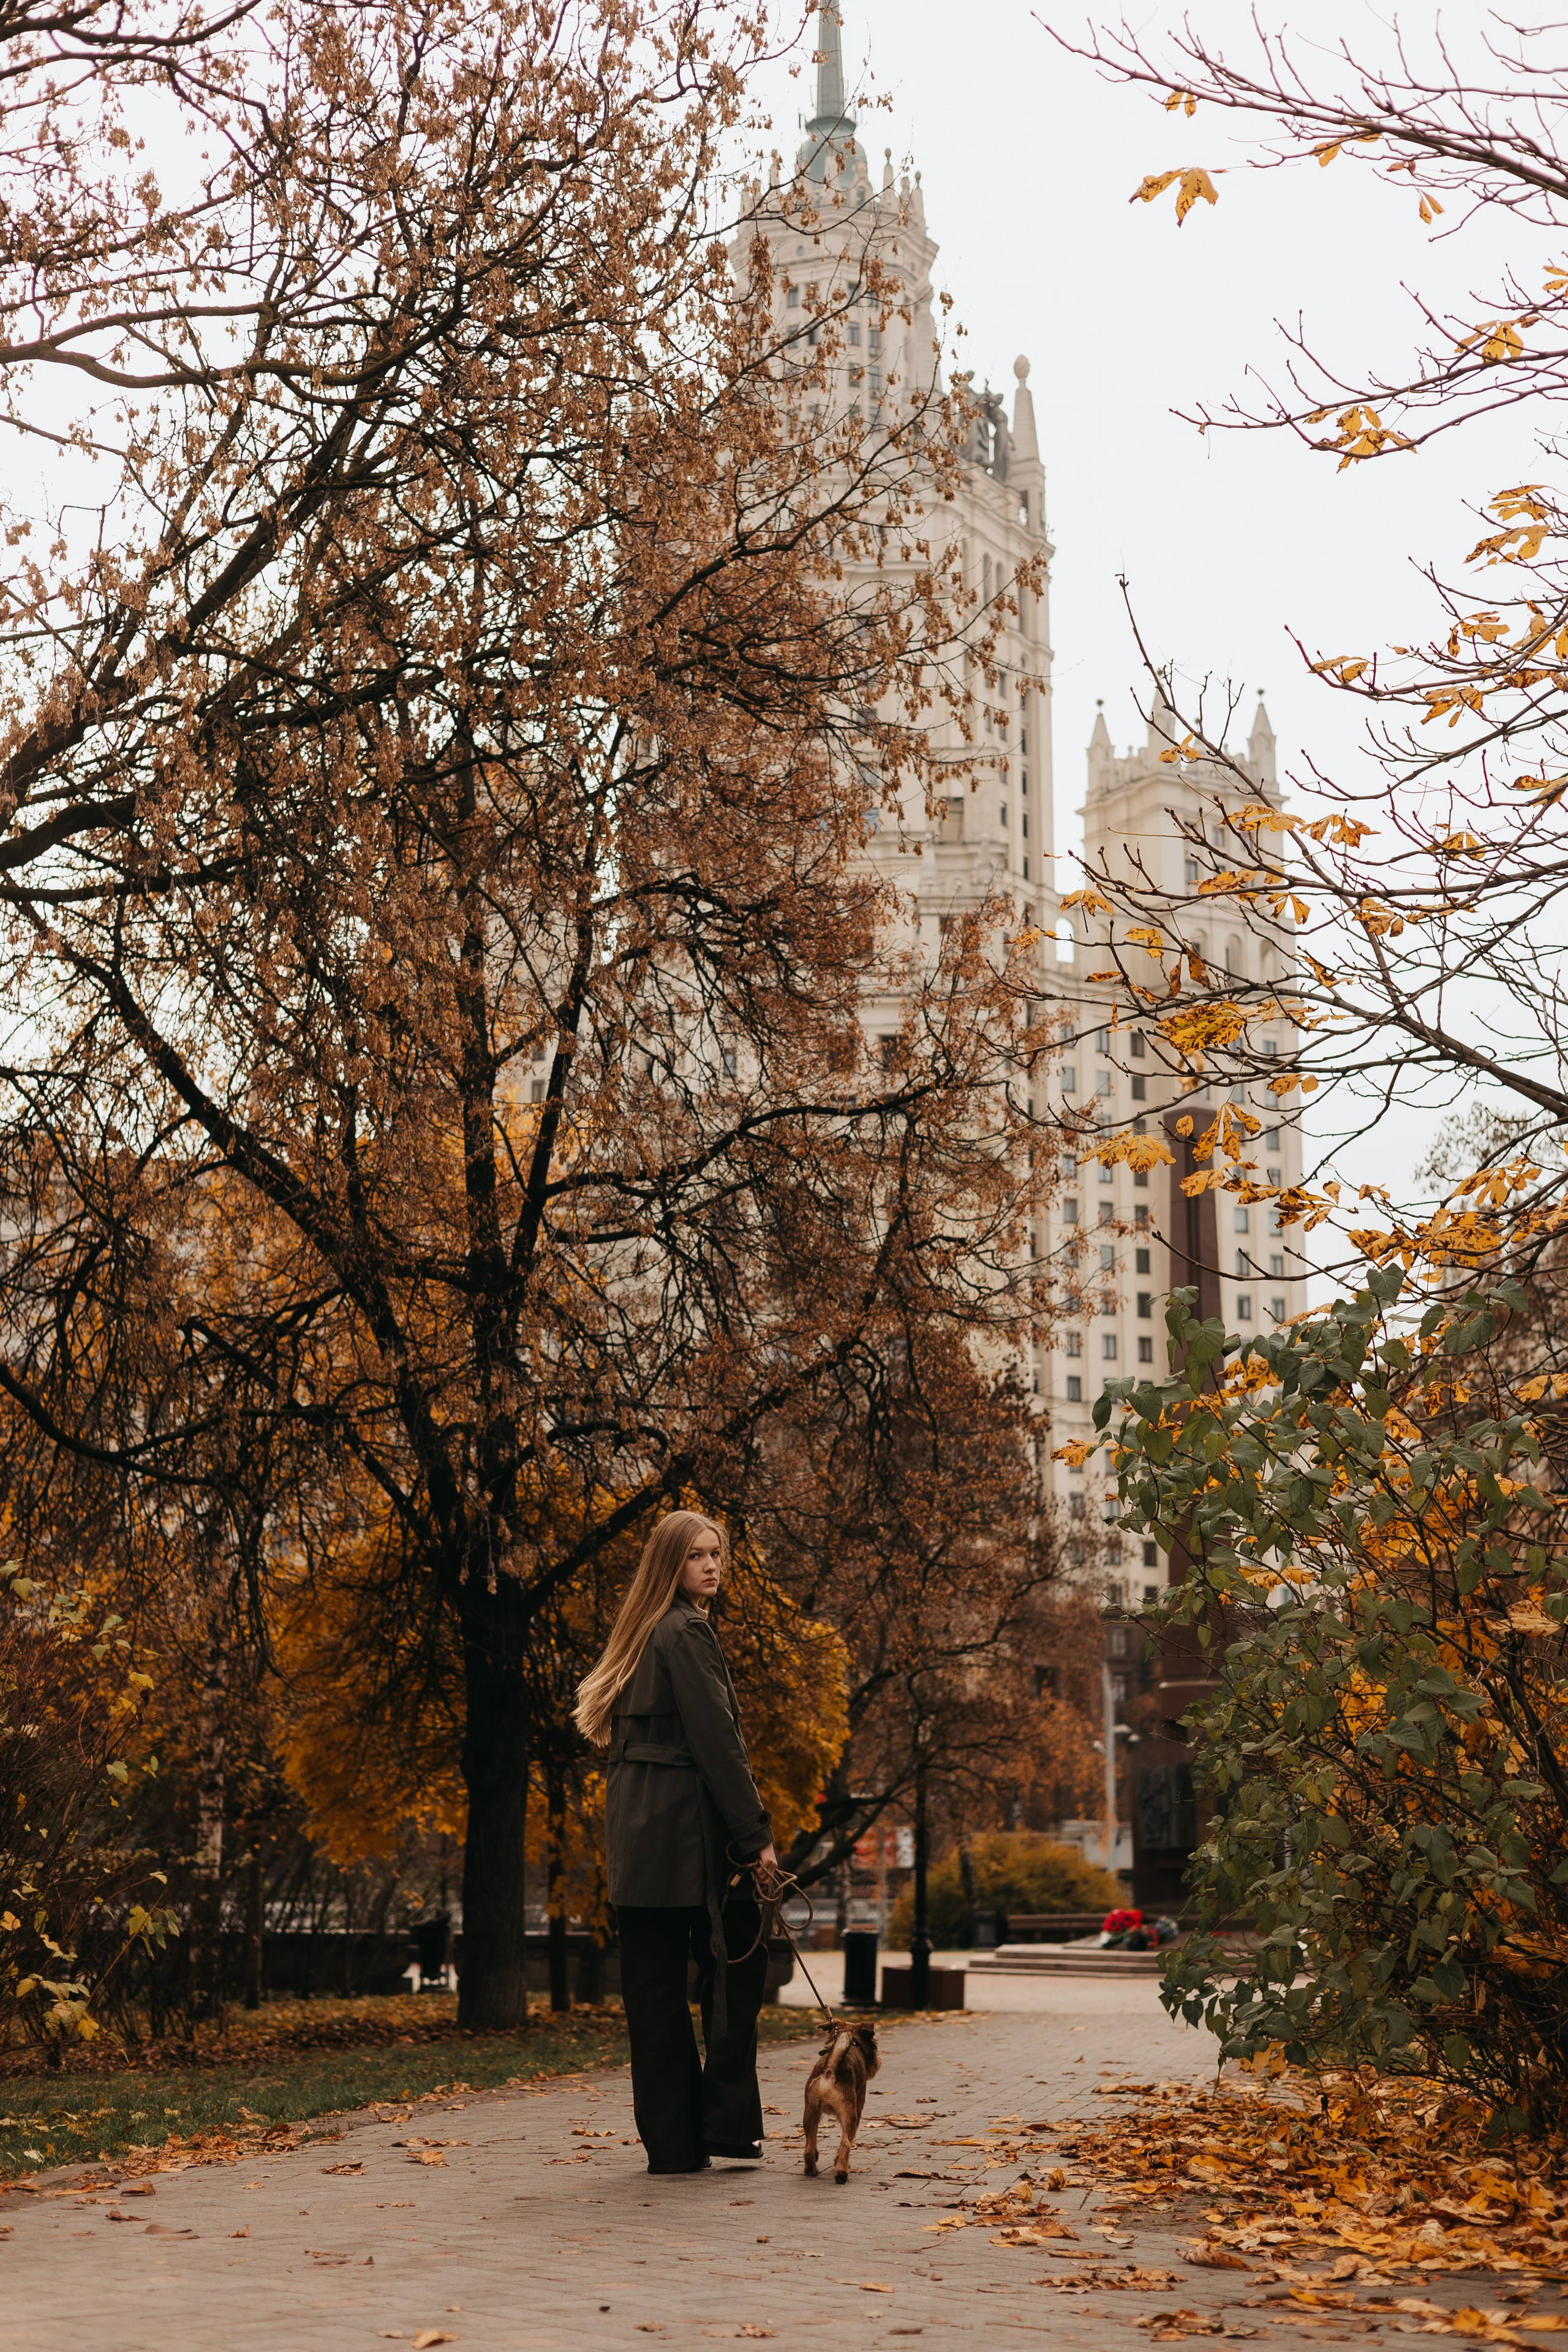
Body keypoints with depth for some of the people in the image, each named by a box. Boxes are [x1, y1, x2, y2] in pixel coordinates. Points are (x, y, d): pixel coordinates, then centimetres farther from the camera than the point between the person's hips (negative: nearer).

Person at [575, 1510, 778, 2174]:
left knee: (654, 1983, 6)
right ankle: (724, 2121, 2)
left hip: (636, 1830, 9)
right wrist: (755, 1834, -13)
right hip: (686, 1827, -9)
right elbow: (716, 1741, -16)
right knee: (738, 1963, 3)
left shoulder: (642, 1635, 18)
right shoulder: (685, 1633, -11)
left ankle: (672, 2142, 10)